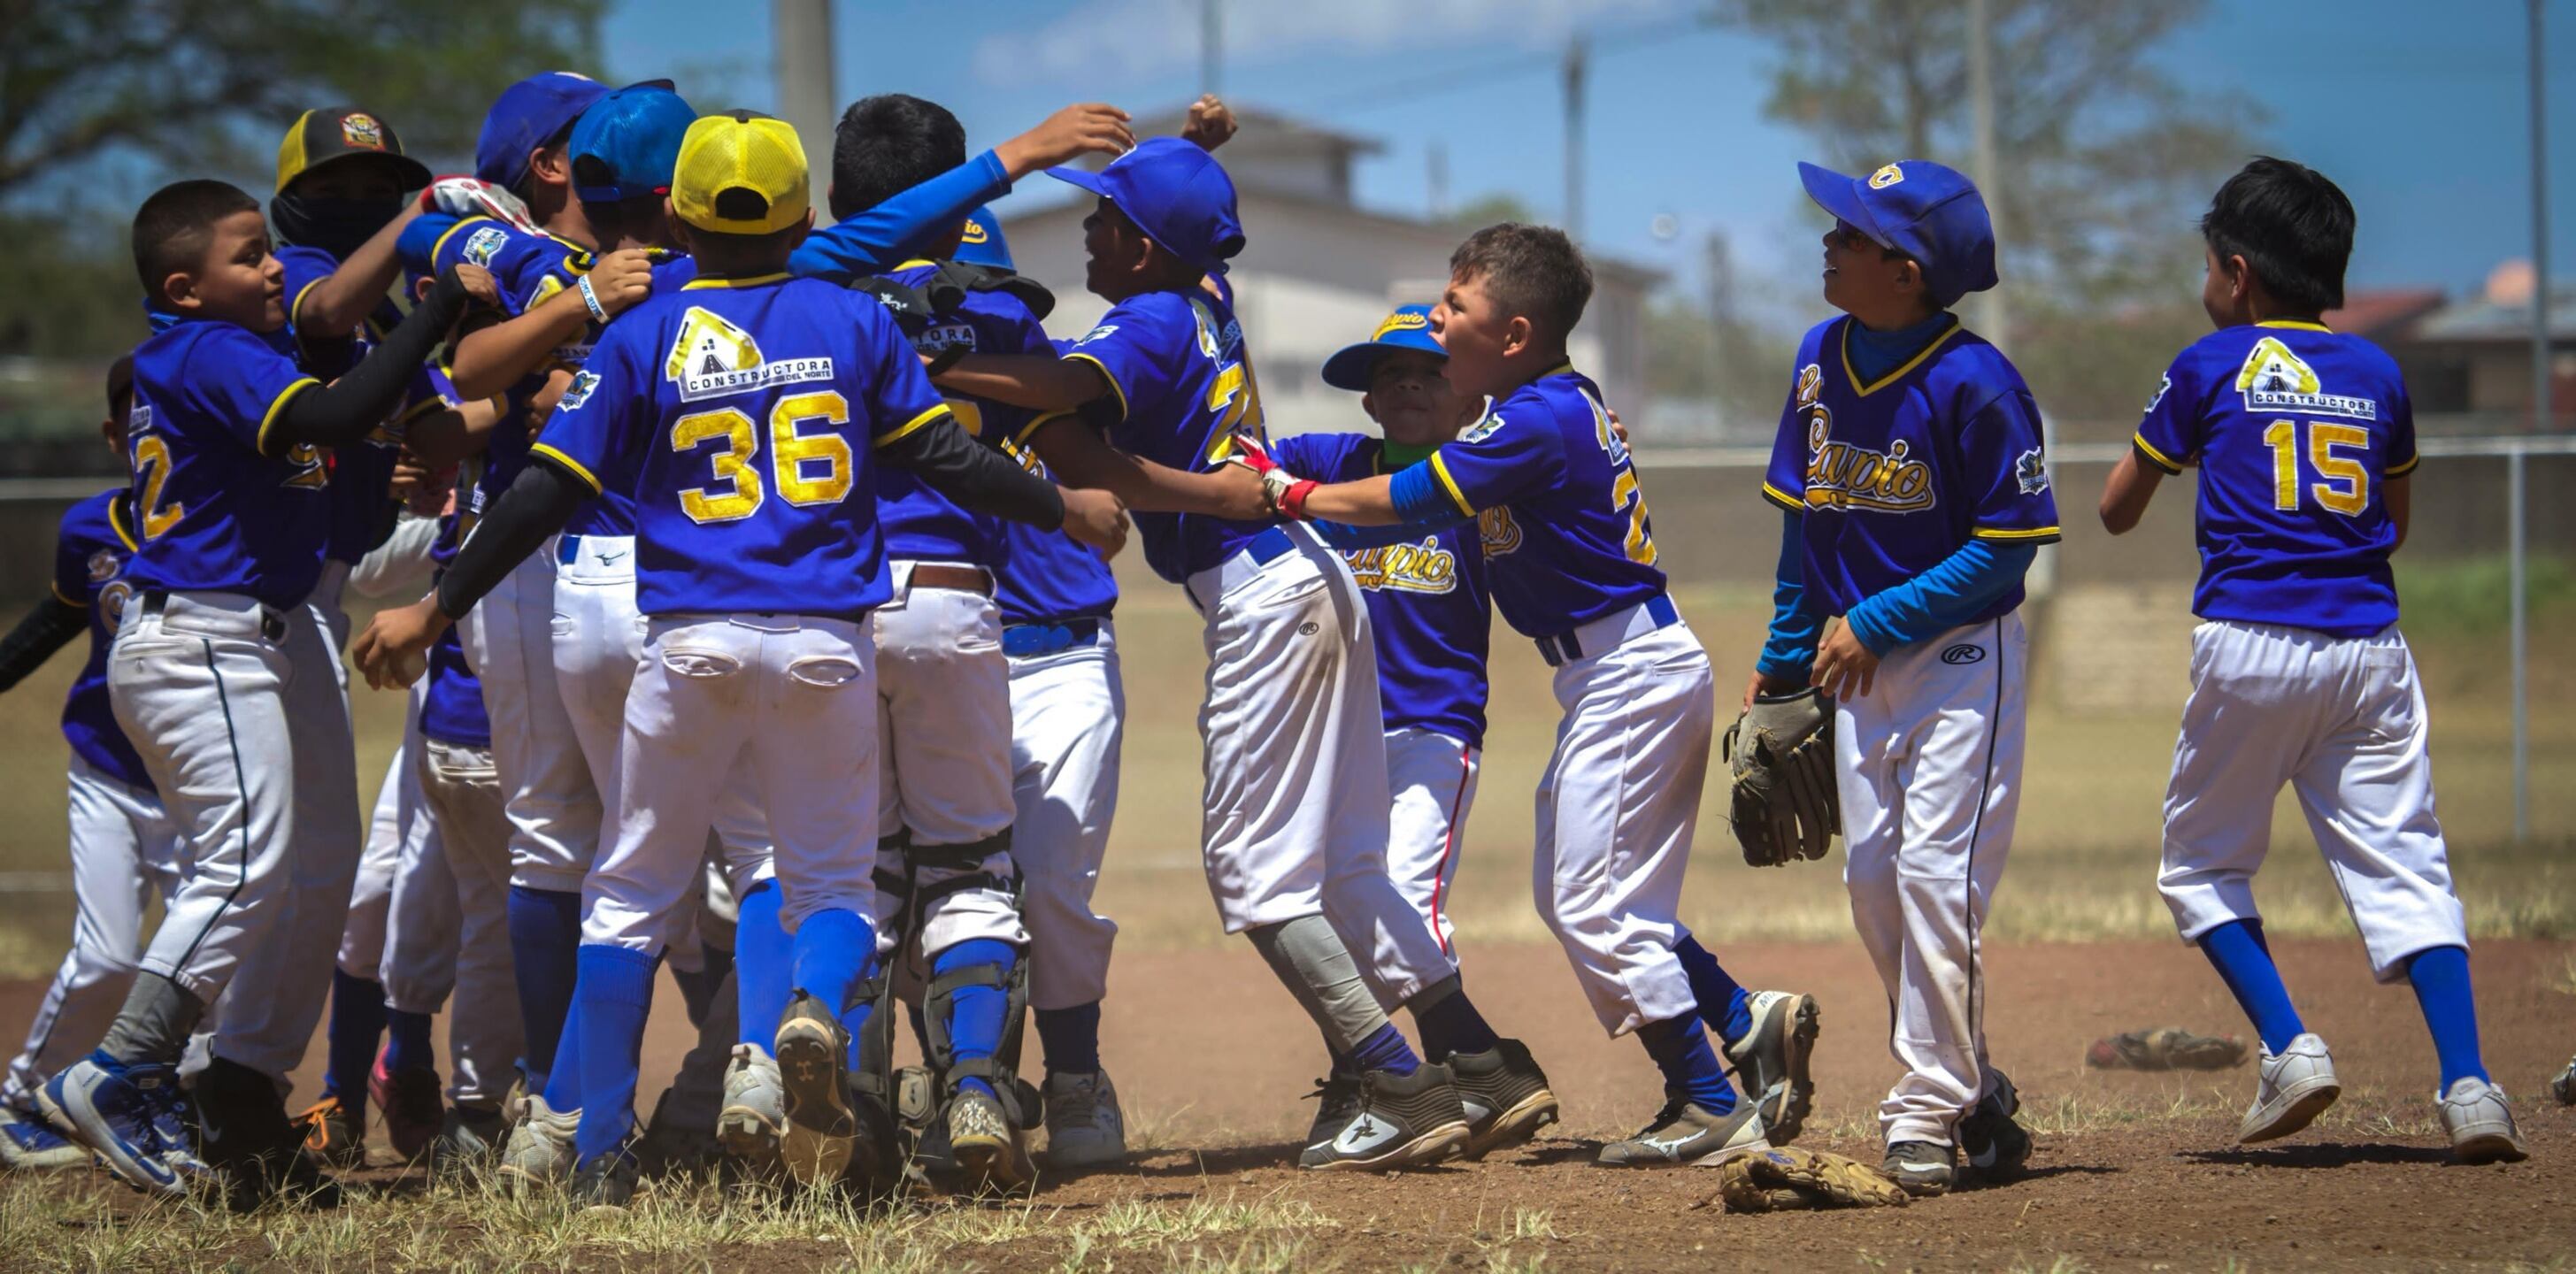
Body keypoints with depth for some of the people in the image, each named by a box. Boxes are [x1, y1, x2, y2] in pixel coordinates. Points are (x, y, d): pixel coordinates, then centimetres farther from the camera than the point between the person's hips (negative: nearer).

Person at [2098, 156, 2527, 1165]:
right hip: (2369, 643, 3)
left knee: (2202, 864, 13)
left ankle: (2290, 1046, -5)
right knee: (2403, 864, 1)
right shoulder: (2378, 374, 11)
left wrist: (2161, 446, 26)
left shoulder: (2207, 369, 1)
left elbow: (2117, 511, 10)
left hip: (2250, 645, -3)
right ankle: (2466, 1082, -16)